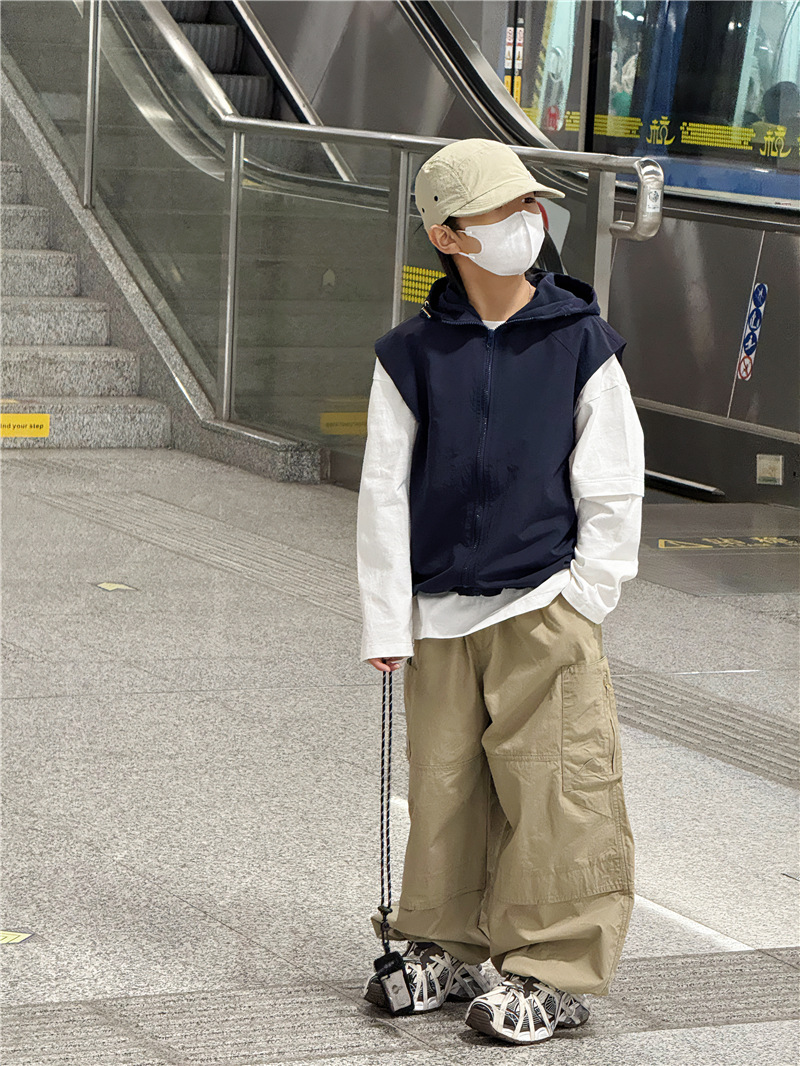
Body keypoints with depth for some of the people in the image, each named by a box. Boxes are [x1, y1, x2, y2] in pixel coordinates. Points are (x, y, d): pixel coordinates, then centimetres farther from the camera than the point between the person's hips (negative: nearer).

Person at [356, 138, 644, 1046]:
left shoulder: (580, 342, -1)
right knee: (443, 788, 9)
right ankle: (445, 946, 26)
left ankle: (555, 969, 6)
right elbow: (384, 491, 4)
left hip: (546, 609, -2)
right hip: (441, 615, 2)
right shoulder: (412, 355, 1)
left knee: (554, 789, -4)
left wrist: (580, 601, -2)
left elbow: (614, 488, 2)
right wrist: (386, 620, 2)